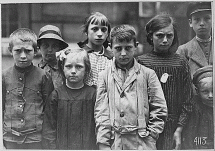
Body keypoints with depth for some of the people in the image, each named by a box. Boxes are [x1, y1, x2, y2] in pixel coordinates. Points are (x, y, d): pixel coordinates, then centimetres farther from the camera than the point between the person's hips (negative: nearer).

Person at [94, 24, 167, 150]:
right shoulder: (104, 76, 7)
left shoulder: (148, 74, 5)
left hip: (141, 144, 0)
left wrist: (150, 140, -3)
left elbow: (159, 111, 3)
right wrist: (104, 145, -4)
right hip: (114, 143, 1)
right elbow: (101, 113, 4)